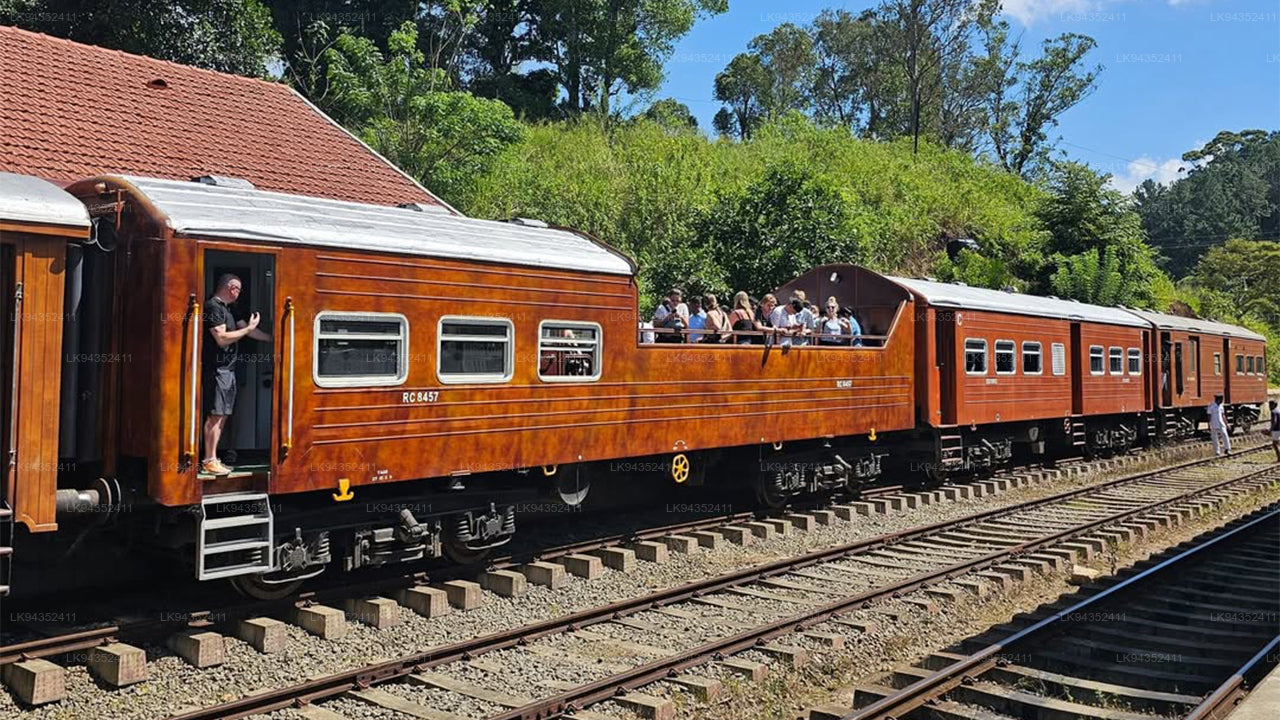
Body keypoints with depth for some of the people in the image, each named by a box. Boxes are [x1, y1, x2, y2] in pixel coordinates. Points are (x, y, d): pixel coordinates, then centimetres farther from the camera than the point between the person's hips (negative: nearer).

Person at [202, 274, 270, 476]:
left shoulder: (226, 308, 20)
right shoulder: (213, 307, -10)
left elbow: (249, 330, 25)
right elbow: (222, 338, -18)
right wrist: (248, 328, -12)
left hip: (227, 368, 10)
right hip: (217, 368, -10)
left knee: (221, 416, 9)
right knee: (216, 415, -9)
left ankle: (212, 459, 12)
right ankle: (209, 461, -7)